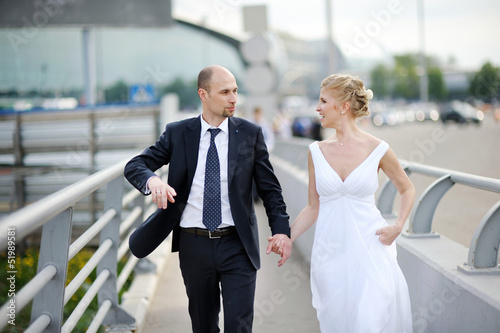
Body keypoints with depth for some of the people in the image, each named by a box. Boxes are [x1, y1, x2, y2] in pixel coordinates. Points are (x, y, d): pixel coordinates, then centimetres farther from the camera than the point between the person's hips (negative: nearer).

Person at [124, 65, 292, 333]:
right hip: (193, 245, 1)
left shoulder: (250, 134, 2)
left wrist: (281, 229, -11)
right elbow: (134, 165, -1)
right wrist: (152, 180, -25)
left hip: (237, 245, -1)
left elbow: (269, 187, 3)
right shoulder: (178, 133, 2)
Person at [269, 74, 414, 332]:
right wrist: (286, 238, -4)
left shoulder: (377, 150, -5)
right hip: (329, 252, 3)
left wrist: (397, 226, -3)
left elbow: (406, 189, 11)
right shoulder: (317, 151, 3)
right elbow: (313, 207, 8)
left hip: (368, 251, -3)